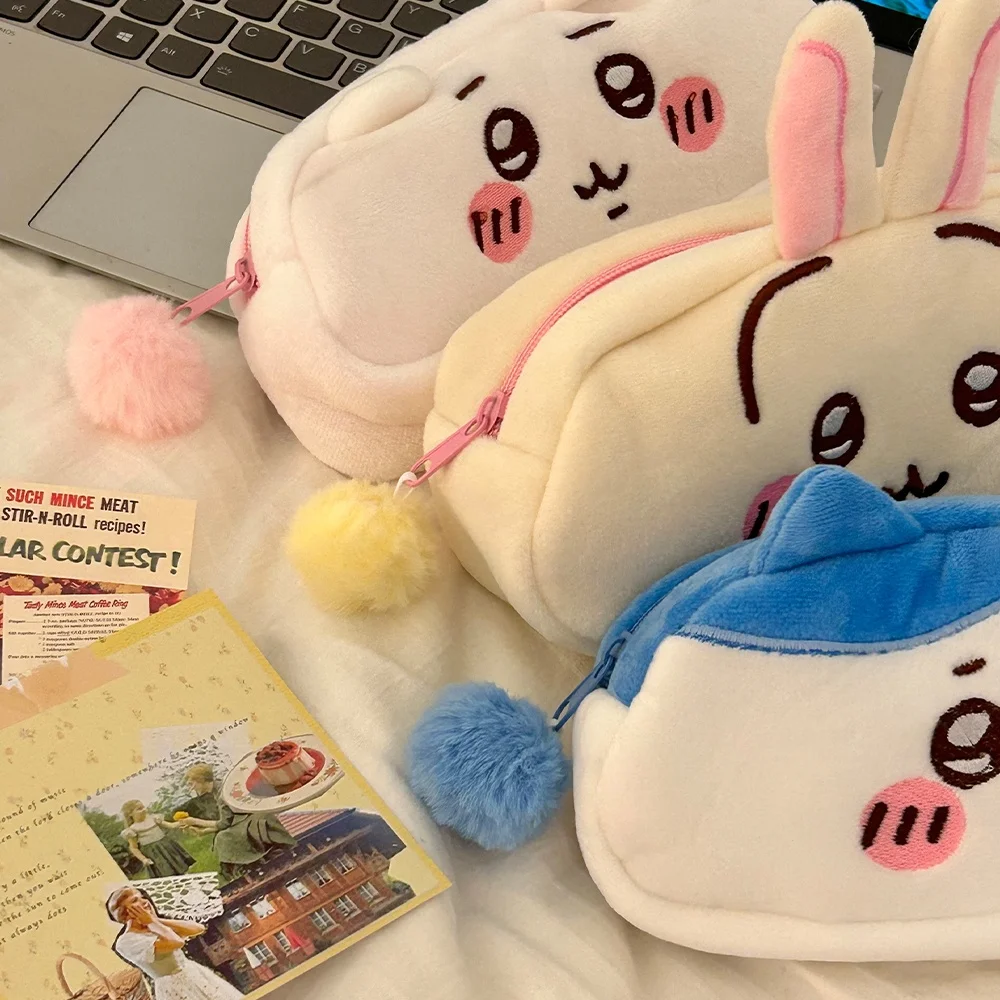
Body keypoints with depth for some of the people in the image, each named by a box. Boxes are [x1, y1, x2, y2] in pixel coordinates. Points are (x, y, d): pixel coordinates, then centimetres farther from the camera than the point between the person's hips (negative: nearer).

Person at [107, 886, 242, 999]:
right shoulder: (126, 941, -17)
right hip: (175, 988, -7)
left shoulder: (156, 925, 7)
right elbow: (176, 942, -29)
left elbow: (199, 928, -3)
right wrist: (152, 922, -14)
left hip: (195, 976, 7)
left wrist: (158, 920, -5)